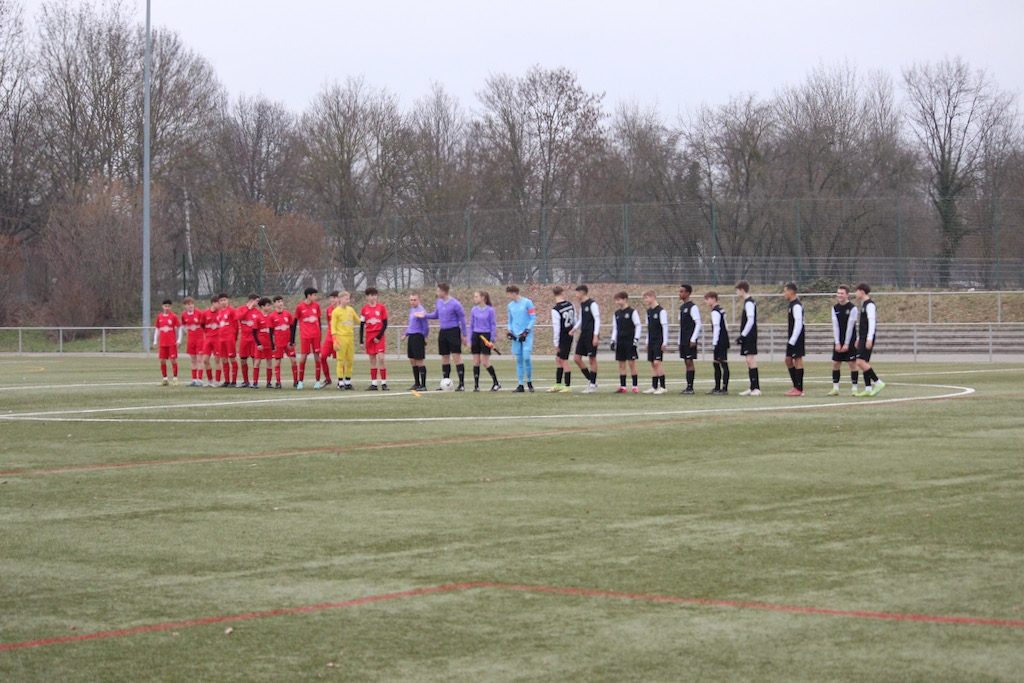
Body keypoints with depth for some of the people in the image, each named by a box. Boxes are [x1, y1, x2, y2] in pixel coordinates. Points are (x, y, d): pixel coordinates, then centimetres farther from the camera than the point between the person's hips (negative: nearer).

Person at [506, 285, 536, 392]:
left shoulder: (527, 303, -4)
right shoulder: (510, 305, 12)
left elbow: (533, 319, -5)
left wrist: (526, 332, -12)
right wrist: (509, 331, 2)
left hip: (526, 335, -5)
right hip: (516, 336, 5)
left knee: (526, 358, -13)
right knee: (519, 360, 3)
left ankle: (529, 382, 4)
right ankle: (521, 385, 7)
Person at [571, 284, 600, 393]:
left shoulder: (592, 304, -11)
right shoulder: (582, 305, 15)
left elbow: (597, 320, -14)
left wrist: (596, 335, -20)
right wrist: (574, 328, 8)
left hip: (591, 335, -9)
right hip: (583, 334, 9)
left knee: (592, 359, -2)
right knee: (577, 358, 4)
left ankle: (593, 385, 4)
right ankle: (590, 380, 14)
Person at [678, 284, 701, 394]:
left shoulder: (693, 307, -10)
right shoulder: (682, 307, 16)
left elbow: (698, 324, -14)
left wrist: (693, 339, -18)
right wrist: (679, 341, 18)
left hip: (690, 340, -8)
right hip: (683, 340, 8)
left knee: (689, 362, -9)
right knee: (687, 362, 7)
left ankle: (690, 387, -8)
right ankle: (688, 387, 8)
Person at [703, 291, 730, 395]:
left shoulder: (715, 312, -12)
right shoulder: (721, 310, 17)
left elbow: (717, 328, -18)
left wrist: (714, 343, -17)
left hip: (719, 342, -10)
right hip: (724, 341, 10)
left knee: (724, 364, -10)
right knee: (716, 363, 15)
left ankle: (725, 389, -12)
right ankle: (717, 388, 20)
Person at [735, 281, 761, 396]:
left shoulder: (749, 303, -13)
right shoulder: (749, 302, 18)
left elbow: (750, 321, -20)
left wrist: (743, 335, -19)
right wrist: (742, 336, 21)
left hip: (749, 335, -11)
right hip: (748, 336, 11)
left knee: (750, 359, -13)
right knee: (750, 360, 11)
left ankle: (756, 388, -17)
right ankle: (753, 388, 13)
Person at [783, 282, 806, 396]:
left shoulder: (796, 306, -16)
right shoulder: (792, 304, 15)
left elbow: (798, 324, -21)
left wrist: (792, 340, -21)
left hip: (796, 338, -10)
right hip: (792, 339, 10)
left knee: (798, 360, -6)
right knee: (788, 360, 12)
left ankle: (799, 389, -3)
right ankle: (796, 386, 18)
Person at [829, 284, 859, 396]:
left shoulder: (852, 308, -8)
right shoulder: (835, 308, 6)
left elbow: (850, 327, -11)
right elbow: (835, 326, 2)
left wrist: (846, 344, -13)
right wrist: (837, 343, -5)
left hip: (850, 341, -5)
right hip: (838, 341, 5)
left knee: (852, 363, -5)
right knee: (835, 363, 2)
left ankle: (854, 389, 0)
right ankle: (835, 389, 9)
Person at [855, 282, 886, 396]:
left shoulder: (870, 305, -12)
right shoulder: (864, 304, 19)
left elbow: (872, 322, -20)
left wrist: (869, 339, -24)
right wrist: (858, 339, 26)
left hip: (868, 338, -10)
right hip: (863, 338, 10)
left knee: (860, 361, -16)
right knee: (864, 362, 8)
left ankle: (878, 383, -12)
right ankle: (868, 388, 8)